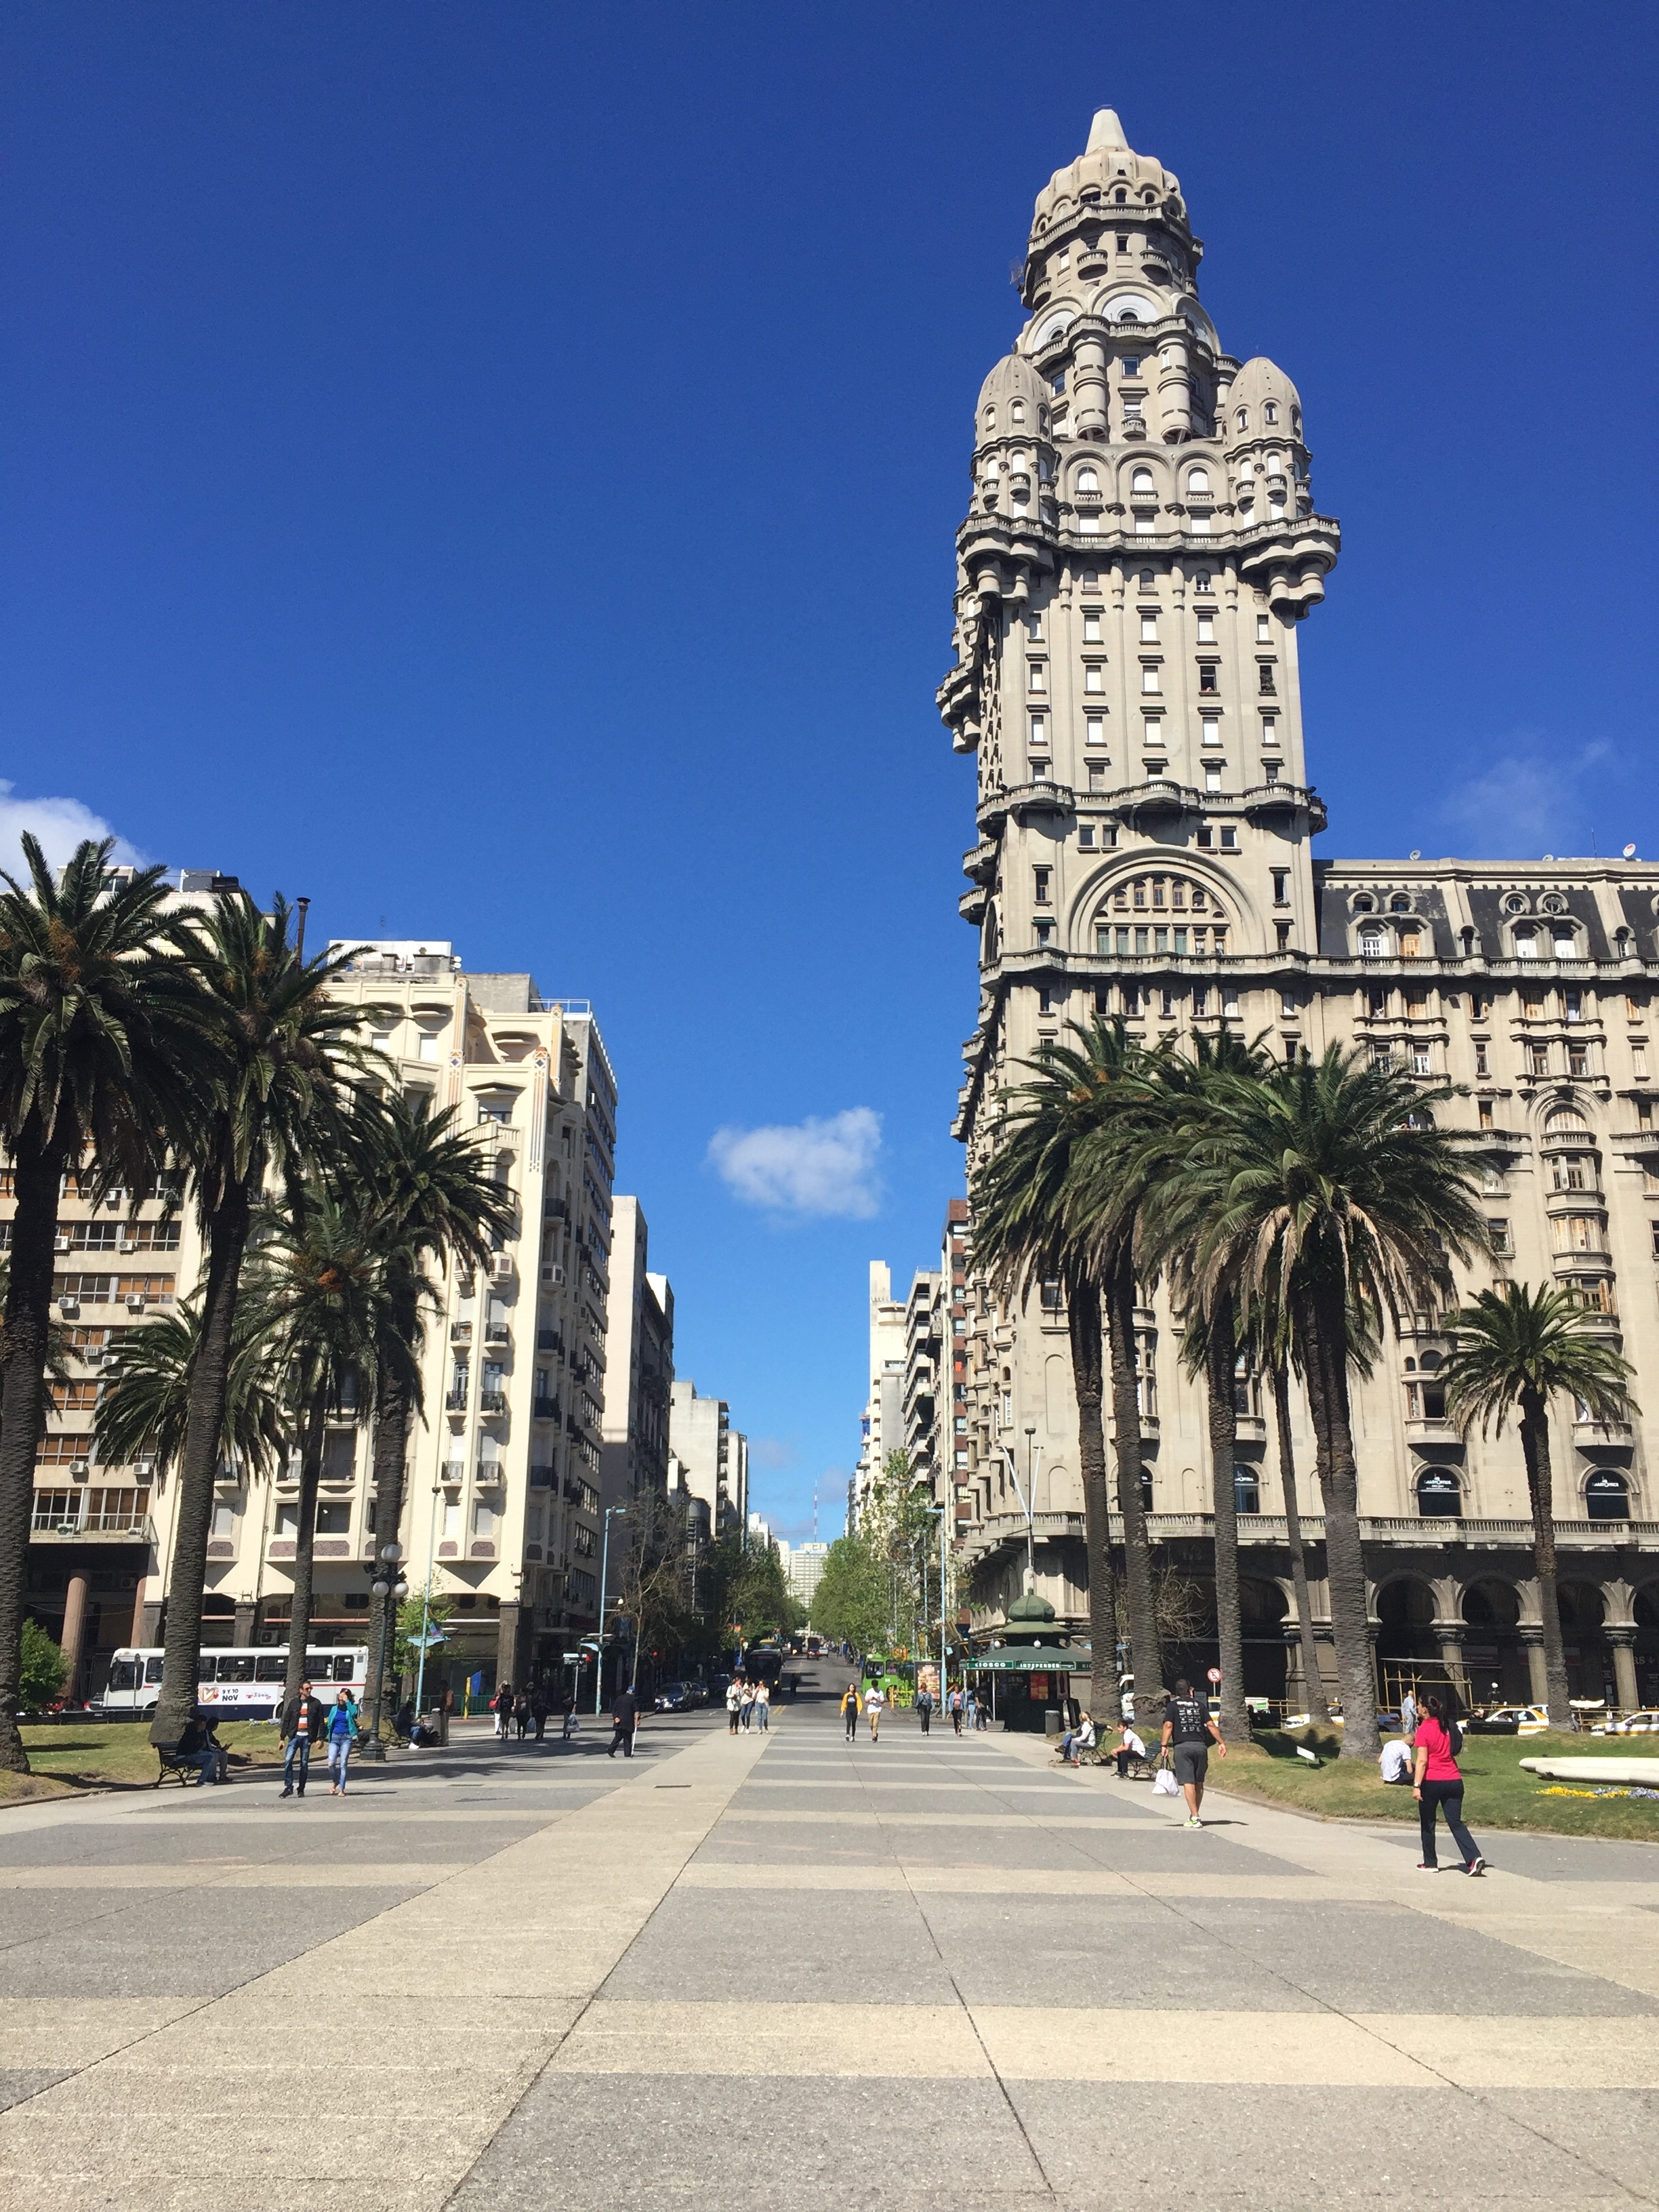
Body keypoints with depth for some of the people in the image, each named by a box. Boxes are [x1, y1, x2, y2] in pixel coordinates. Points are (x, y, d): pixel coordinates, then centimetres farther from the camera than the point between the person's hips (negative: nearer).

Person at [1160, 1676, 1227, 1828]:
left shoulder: (1172, 1706, 5)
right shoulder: (1199, 1705, 13)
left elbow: (1168, 1726, -6)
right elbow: (1211, 1725, 7)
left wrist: (1164, 1745, -6)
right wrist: (1221, 1743, 10)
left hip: (1182, 1747, -3)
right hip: (1200, 1746, 3)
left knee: (1188, 1782, -6)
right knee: (1199, 1783, 14)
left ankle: (1194, 1818, -14)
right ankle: (1194, 1815, 23)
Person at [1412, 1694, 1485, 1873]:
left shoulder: (1424, 1730, -8)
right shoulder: (1446, 1728, 11)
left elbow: (1422, 1760, -15)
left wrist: (1416, 1785, -18)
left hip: (1431, 1782, -5)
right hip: (1454, 1781, 5)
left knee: (1427, 1824, 11)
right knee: (1456, 1823, 5)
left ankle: (1430, 1863, 17)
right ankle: (1474, 1858, -13)